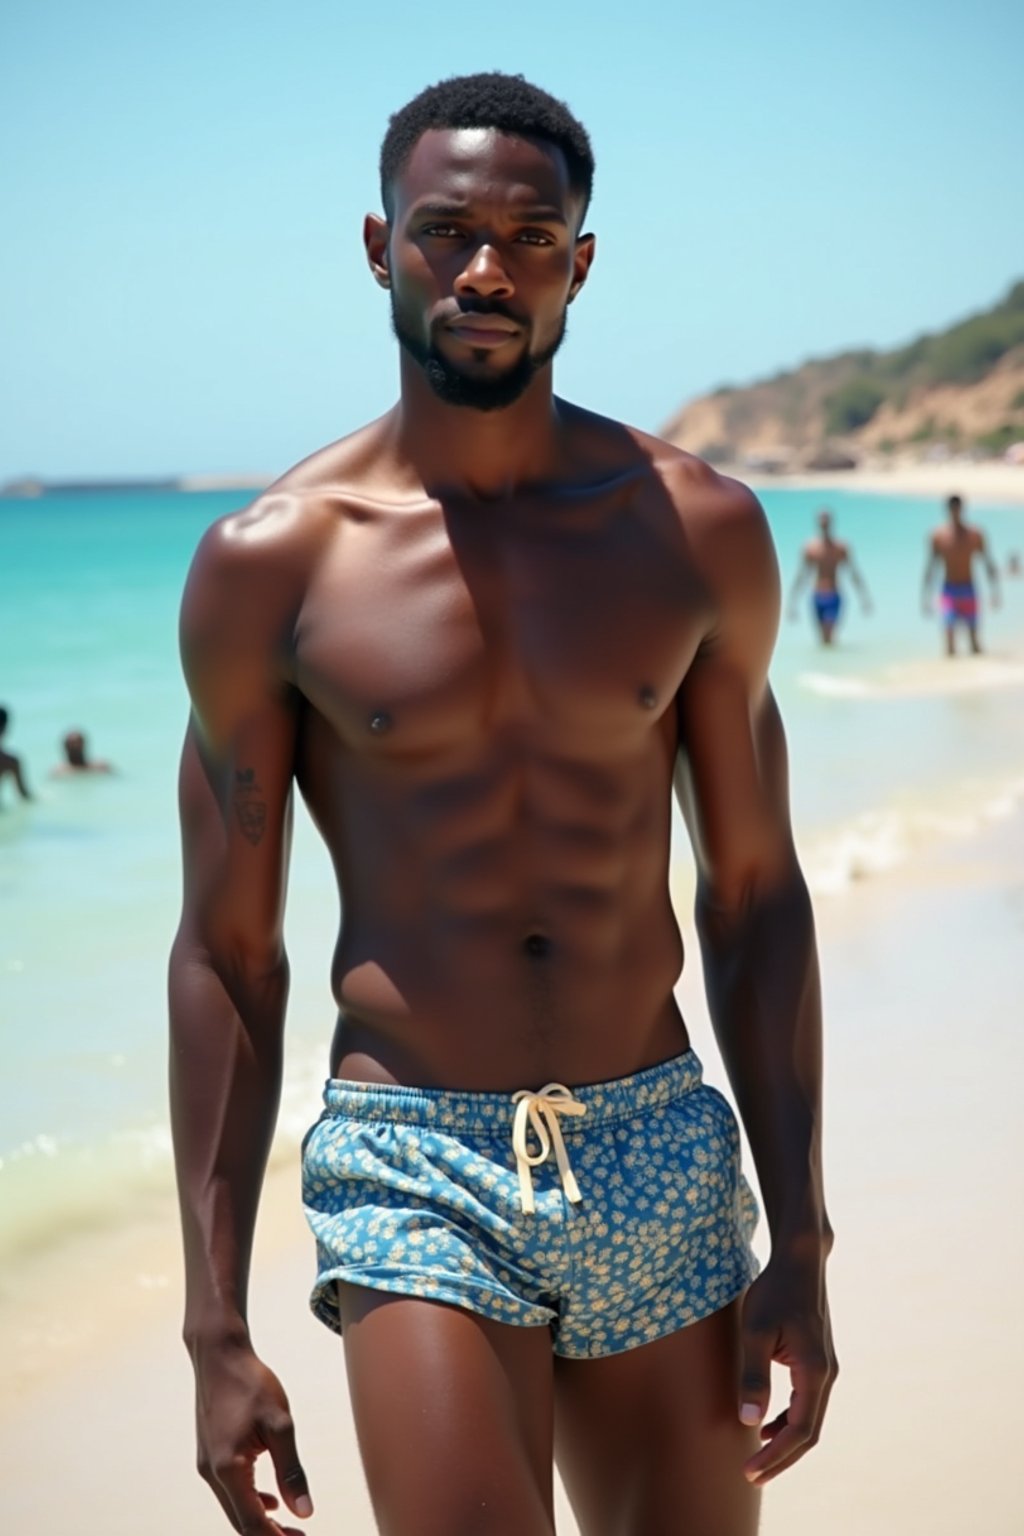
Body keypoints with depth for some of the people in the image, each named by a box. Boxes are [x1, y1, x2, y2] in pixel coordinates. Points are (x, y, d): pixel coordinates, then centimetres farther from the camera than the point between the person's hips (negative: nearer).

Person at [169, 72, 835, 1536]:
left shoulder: (699, 531, 1)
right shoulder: (270, 562, -5)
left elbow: (755, 896, 6)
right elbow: (226, 951, 0)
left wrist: (800, 1248, 3)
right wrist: (217, 1329, -1)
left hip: (661, 1157, 3)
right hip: (412, 1166, -2)